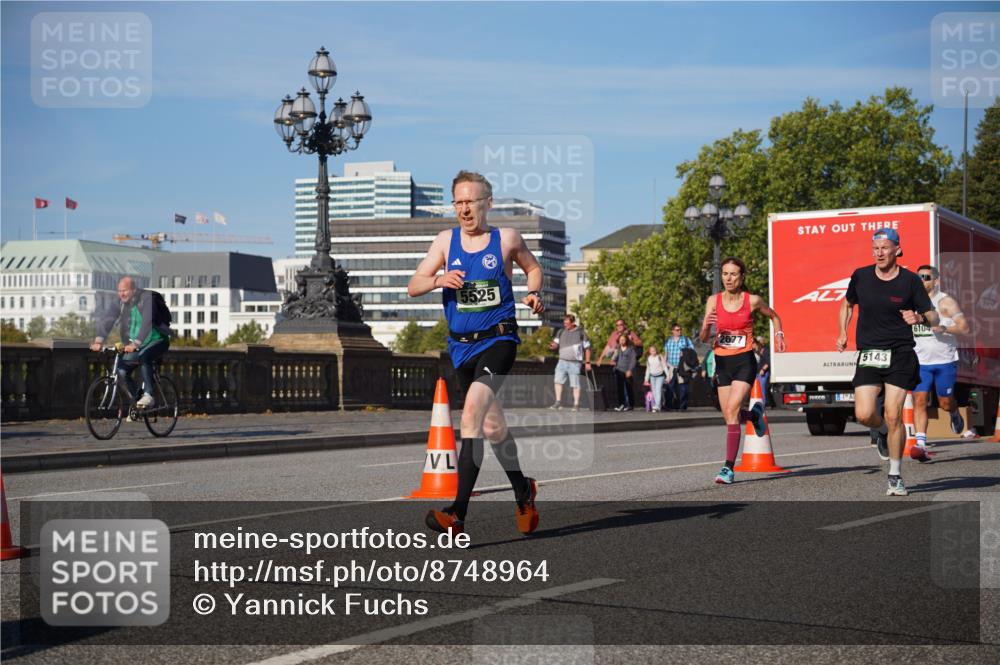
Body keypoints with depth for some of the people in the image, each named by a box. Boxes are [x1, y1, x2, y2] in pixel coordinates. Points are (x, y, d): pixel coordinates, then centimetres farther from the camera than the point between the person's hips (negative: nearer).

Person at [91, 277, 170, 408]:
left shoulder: (146, 298, -21)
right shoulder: (120, 302, -4)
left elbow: (147, 322, -34)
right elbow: (106, 319, -12)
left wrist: (135, 344, -45)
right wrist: (98, 341, -28)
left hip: (158, 341, -6)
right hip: (134, 344, 6)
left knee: (143, 357, -36)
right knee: (122, 371, -11)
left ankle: (148, 396, -29)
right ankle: (135, 400, 8)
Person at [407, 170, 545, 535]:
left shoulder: (507, 239, 1)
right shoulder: (445, 241, 6)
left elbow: (533, 267, 19)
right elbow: (413, 287, 3)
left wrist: (534, 293, -1)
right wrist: (439, 279, -17)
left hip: (498, 340, -4)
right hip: (461, 346, 5)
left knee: (472, 413, -24)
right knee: (492, 426, 15)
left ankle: (458, 512, -29)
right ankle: (523, 491, 38)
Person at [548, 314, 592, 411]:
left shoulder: (581, 332, 0)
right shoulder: (561, 332, 11)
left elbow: (587, 348, 4)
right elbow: (556, 344, 6)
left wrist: (587, 362, 1)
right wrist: (552, 346, -19)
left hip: (574, 363, -4)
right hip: (562, 361, 4)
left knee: (575, 384, -2)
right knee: (558, 381, -6)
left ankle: (576, 405, 4)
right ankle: (558, 402, -1)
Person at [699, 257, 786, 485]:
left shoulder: (752, 300, -4)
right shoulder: (714, 301, 0)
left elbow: (773, 316, 17)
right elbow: (703, 338, -4)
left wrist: (778, 334, 0)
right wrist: (706, 326, -25)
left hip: (744, 362, -4)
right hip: (722, 362, 4)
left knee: (732, 410, -19)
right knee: (729, 416, 10)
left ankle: (729, 468, -16)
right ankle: (754, 414, 47)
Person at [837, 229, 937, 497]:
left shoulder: (910, 280, -2)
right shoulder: (860, 276, 4)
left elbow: (934, 317, 2)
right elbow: (847, 304, 23)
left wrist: (920, 318, -20)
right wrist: (842, 332, 10)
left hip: (900, 355, -2)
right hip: (868, 355, 2)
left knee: (893, 416, -9)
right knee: (864, 415, -11)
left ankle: (896, 476, 7)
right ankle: (884, 432, 27)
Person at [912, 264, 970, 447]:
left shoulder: (946, 302, -8)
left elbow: (964, 328, -16)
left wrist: (944, 328, -30)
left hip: (945, 361, -3)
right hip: (920, 362, 3)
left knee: (945, 403, 9)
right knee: (919, 401, -10)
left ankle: (955, 415, 44)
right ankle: (921, 442, -12)